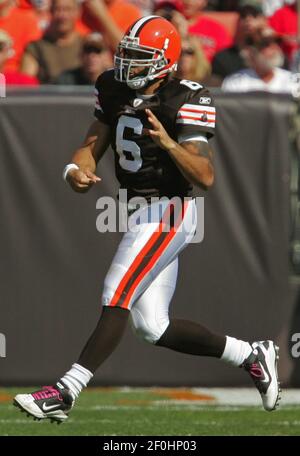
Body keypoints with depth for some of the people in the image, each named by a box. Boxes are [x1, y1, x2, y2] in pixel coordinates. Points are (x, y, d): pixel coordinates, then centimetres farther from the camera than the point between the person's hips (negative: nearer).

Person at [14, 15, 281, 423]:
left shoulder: (184, 102, -14)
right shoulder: (115, 92, 7)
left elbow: (206, 178, -18)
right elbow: (91, 147, 10)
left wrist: (168, 142, -33)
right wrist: (77, 171, -13)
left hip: (168, 212, -9)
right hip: (139, 213, 9)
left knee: (116, 299, -17)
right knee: (152, 326, 9)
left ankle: (65, 393, -20)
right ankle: (251, 356, 23)